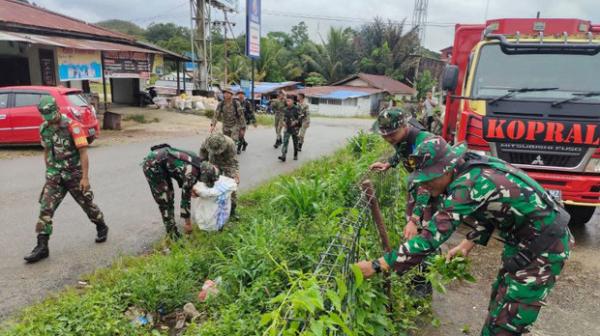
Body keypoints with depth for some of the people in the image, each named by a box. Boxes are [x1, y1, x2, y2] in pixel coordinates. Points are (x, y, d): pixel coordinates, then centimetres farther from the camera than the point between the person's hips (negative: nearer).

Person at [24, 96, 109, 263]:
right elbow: (46, 152, 15)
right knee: (45, 208, -5)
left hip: (74, 175, -4)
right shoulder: (44, 128, 3)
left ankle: (102, 228, 35)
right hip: (55, 176, 5)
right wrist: (49, 172, 17)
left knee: (87, 204, 11)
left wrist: (85, 177, -20)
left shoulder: (72, 126, -16)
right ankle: (42, 246, -2)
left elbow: (83, 153, -18)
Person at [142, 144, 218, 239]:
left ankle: (172, 228, 21)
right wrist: (188, 223, -7)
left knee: (169, 196, 12)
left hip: (161, 163, 9)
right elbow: (185, 198, -16)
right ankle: (172, 232, 7)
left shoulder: (199, 163, -1)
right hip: (152, 164, -9)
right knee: (164, 200, -4)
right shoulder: (192, 173, -24)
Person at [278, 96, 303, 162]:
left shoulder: (296, 109, -10)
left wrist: (295, 122, -22)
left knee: (295, 142, 10)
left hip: (294, 128, -3)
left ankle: (295, 155, 26)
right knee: (285, 141, -9)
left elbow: (300, 118, -9)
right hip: (287, 128, 3)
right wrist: (283, 122, 1)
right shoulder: (285, 109, 5)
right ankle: (283, 156, -14)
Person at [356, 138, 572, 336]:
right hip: (526, 240, 9)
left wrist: (377, 265, -30)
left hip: (543, 249, -9)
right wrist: (468, 245, 7)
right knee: (500, 303, 20)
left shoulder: (469, 184, -31)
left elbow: (431, 237, -34)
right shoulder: (472, 169, -2)